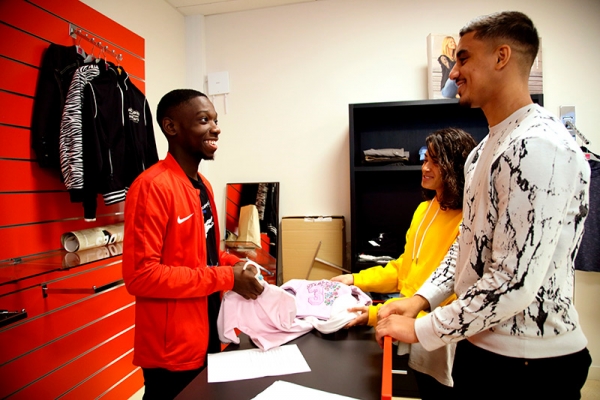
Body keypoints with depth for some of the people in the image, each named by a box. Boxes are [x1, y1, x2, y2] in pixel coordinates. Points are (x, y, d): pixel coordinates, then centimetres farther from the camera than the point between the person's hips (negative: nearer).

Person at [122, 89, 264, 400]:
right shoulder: (152, 187, -20)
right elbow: (141, 275, -24)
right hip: (172, 351, -8)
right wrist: (226, 278, -22)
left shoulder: (202, 185, 8)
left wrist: (232, 263, -1)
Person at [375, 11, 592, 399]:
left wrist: (422, 331, -17)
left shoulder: (539, 146, -22)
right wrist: (420, 299, 1)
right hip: (479, 346, 8)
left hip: (528, 365, -8)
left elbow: (514, 283, -26)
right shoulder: (489, 146, 8)